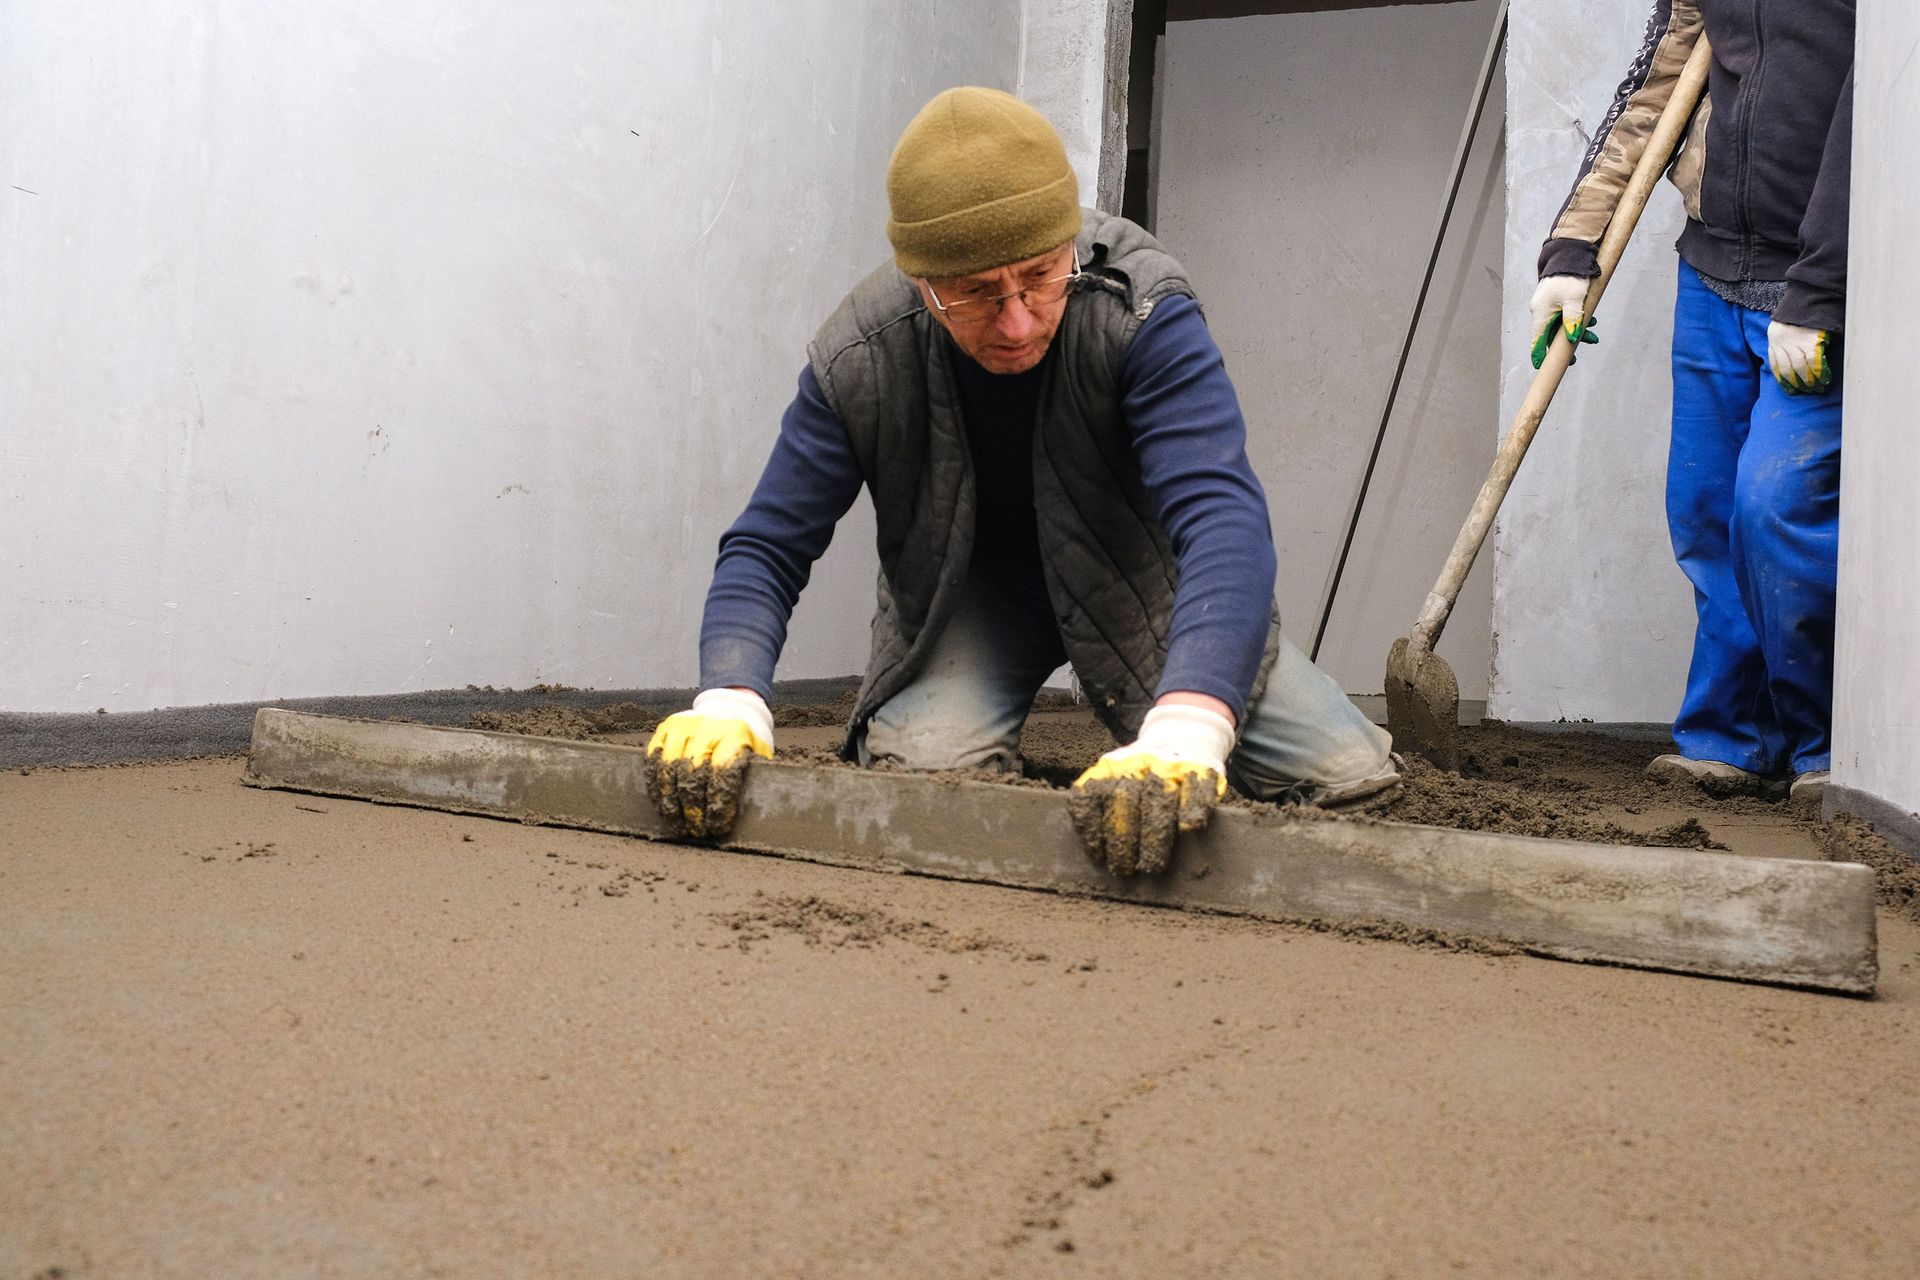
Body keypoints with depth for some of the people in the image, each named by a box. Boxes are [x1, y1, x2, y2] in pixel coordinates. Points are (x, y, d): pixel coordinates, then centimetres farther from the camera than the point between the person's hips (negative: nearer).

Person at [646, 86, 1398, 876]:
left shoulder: (1143, 312, -32)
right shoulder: (858, 360, -24)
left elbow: (1223, 514, -44)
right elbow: (767, 546, -18)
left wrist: (1185, 731, -61)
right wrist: (729, 702, -39)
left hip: (1137, 581, 0)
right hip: (968, 593, 0)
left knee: (1347, 774, -12)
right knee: (924, 765, -31)